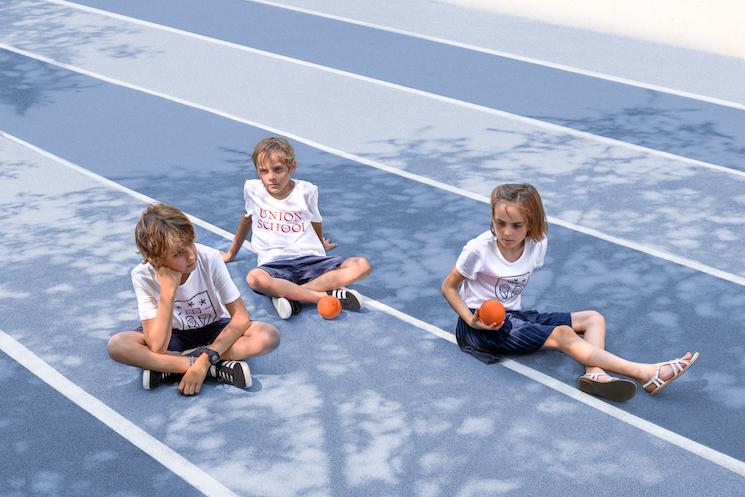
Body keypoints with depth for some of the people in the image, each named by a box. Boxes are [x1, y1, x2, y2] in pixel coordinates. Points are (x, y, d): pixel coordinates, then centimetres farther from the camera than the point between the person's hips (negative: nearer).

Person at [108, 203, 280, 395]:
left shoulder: (210, 259, -24)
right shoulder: (143, 275, -24)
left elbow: (241, 317, -20)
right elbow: (157, 348, -30)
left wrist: (206, 359, -30)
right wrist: (168, 290, -37)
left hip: (214, 330, 0)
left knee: (269, 335, -29)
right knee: (117, 344, -29)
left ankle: (171, 369, -22)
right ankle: (217, 369, -26)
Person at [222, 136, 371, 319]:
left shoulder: (307, 190, 2)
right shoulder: (252, 189, 4)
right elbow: (247, 218, 25)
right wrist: (232, 252, 37)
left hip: (310, 260, 2)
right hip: (273, 263, -1)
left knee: (361, 265, -24)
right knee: (255, 278, -39)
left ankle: (289, 294, -30)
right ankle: (328, 294, -33)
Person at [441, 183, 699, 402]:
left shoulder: (537, 244, -3)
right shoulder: (479, 249, -18)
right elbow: (448, 287, -8)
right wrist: (472, 321, -22)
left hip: (512, 315, 8)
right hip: (481, 324, -8)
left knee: (593, 318, 0)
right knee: (563, 335, -26)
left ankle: (594, 372, -31)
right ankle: (645, 373, -34)